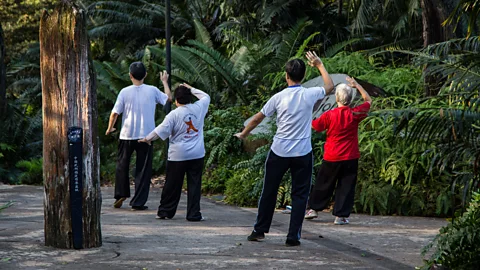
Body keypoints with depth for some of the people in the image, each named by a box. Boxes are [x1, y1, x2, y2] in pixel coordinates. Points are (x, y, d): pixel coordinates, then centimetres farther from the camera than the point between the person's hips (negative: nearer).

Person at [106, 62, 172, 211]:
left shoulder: (125, 92, -6)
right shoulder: (152, 91, -4)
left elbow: (115, 113, -5)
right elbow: (169, 98, 13)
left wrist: (110, 128, 12)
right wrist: (165, 82, 27)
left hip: (127, 135, 0)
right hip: (146, 135, 0)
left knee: (122, 165, 19)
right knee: (143, 169, 3)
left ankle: (121, 194, 16)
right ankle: (138, 202, 1)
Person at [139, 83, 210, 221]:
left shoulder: (174, 114, -9)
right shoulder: (199, 108, 0)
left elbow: (161, 131, -7)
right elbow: (206, 96, 20)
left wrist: (147, 139, 7)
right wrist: (191, 89, 25)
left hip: (178, 155, -2)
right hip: (197, 154, 2)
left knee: (172, 184, 7)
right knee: (194, 184, 4)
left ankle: (165, 211, 17)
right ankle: (194, 214, 1)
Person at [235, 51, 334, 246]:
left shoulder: (278, 97, -6)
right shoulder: (310, 95, -6)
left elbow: (258, 118, 5)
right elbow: (330, 86, 14)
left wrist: (243, 134, 21)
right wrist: (319, 65, 24)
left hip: (279, 152, 1)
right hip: (302, 153, -1)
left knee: (269, 191, 13)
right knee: (300, 195, 5)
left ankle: (260, 230, 22)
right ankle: (293, 236, -1)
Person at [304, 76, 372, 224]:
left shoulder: (329, 115, -11)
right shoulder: (355, 114, -8)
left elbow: (314, 125, 4)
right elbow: (368, 100, 8)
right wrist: (356, 85, 11)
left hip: (331, 158, 0)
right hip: (350, 158, 0)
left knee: (323, 183, 15)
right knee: (346, 187, 5)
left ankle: (314, 209, 23)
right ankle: (341, 215, 3)